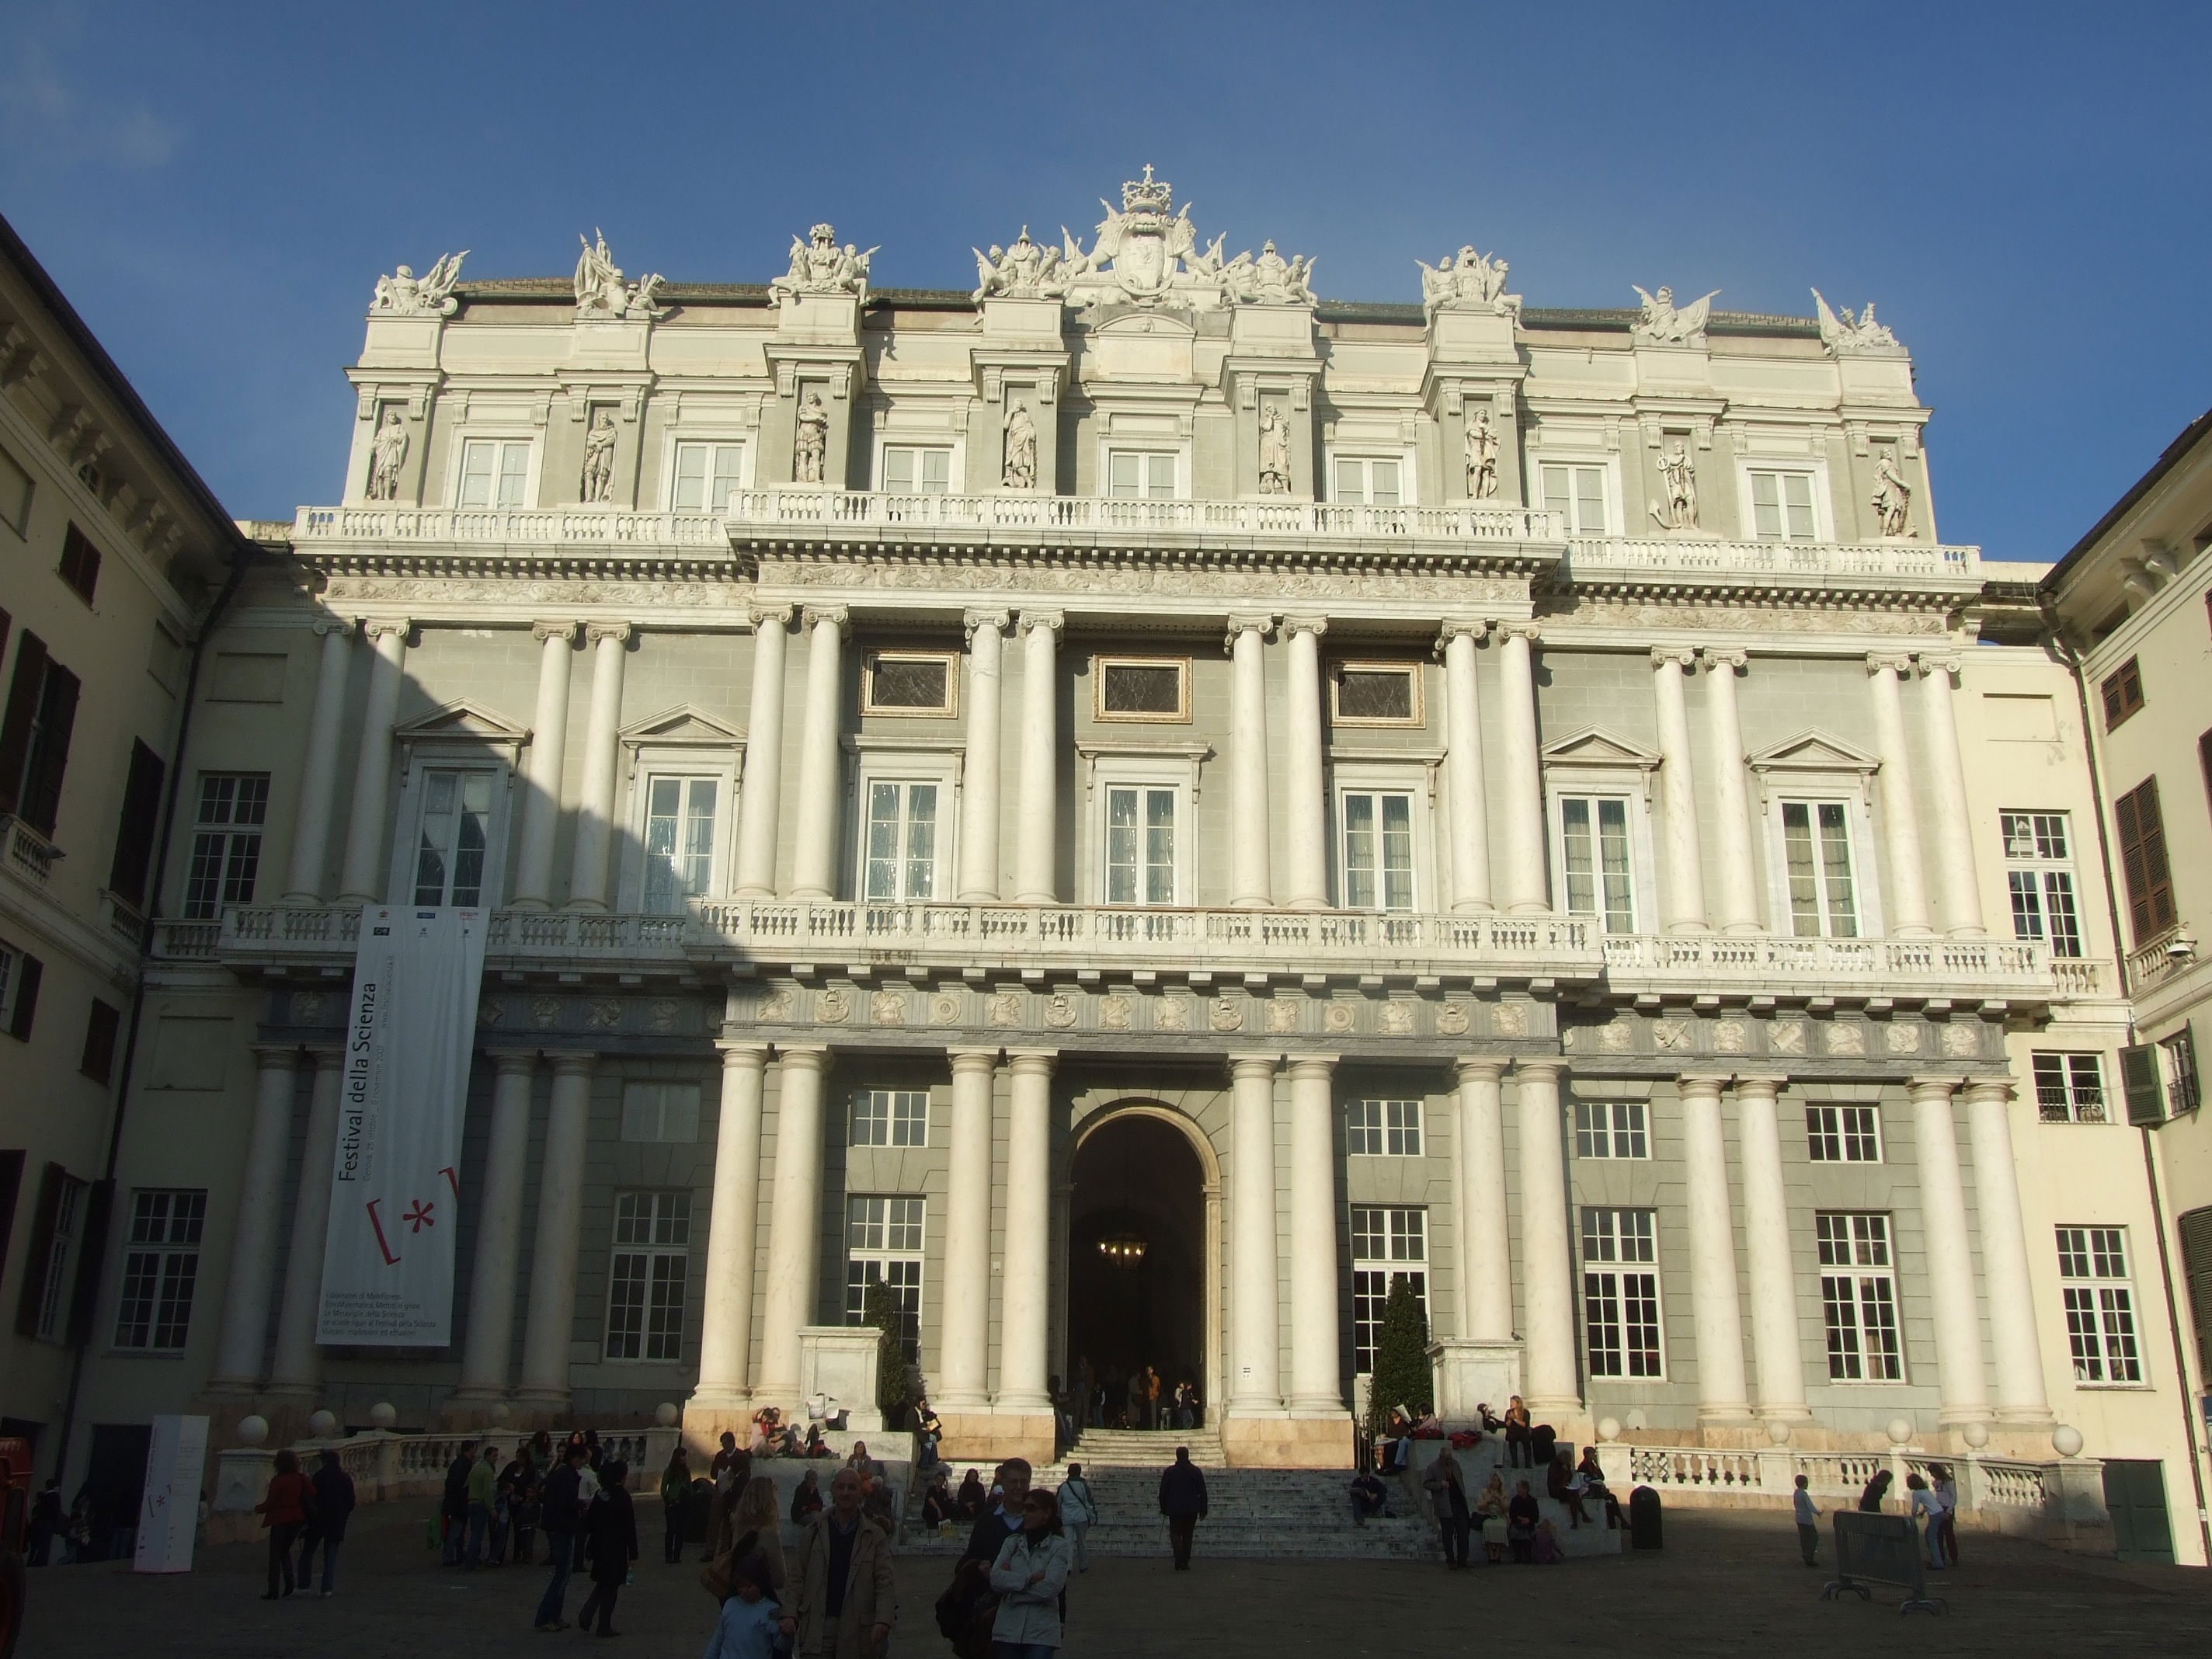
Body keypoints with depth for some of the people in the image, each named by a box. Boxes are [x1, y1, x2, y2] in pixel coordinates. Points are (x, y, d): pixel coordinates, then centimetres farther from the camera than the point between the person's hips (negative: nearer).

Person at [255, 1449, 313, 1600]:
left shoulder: (278, 1480, -14)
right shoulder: (301, 1479, 1)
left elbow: (269, 1504, -12)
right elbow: (314, 1494, 0)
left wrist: (257, 1508, 7)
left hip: (280, 1520, -5)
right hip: (297, 1519, 5)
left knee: (275, 1555, 4)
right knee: (285, 1550, 21)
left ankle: (273, 1591, 2)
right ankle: (289, 1580, 3)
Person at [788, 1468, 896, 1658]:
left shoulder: (874, 1538, 3)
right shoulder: (813, 1532, 7)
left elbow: (884, 1583, -3)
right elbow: (798, 1578, 6)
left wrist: (883, 1621, -18)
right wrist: (791, 1615, -7)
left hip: (857, 1631, 0)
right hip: (816, 1627, 0)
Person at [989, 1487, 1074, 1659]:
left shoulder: (1060, 1547, 0)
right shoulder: (1011, 1543, 11)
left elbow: (1050, 1588, -13)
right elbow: (995, 1579, -4)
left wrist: (1012, 1580, -6)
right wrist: (1031, 1579, -12)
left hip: (1041, 1633, -3)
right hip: (1007, 1630, 3)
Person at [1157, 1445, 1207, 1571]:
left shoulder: (1169, 1471, -3)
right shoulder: (1196, 1471, 1)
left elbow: (1163, 1492, 1)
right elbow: (1202, 1493, 4)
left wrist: (1163, 1509, 10)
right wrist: (1203, 1511, 9)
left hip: (1175, 1510, -2)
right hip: (1192, 1510, 2)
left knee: (1175, 1534, 4)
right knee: (1187, 1536, 12)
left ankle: (1180, 1560, -19)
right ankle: (1185, 1564, 12)